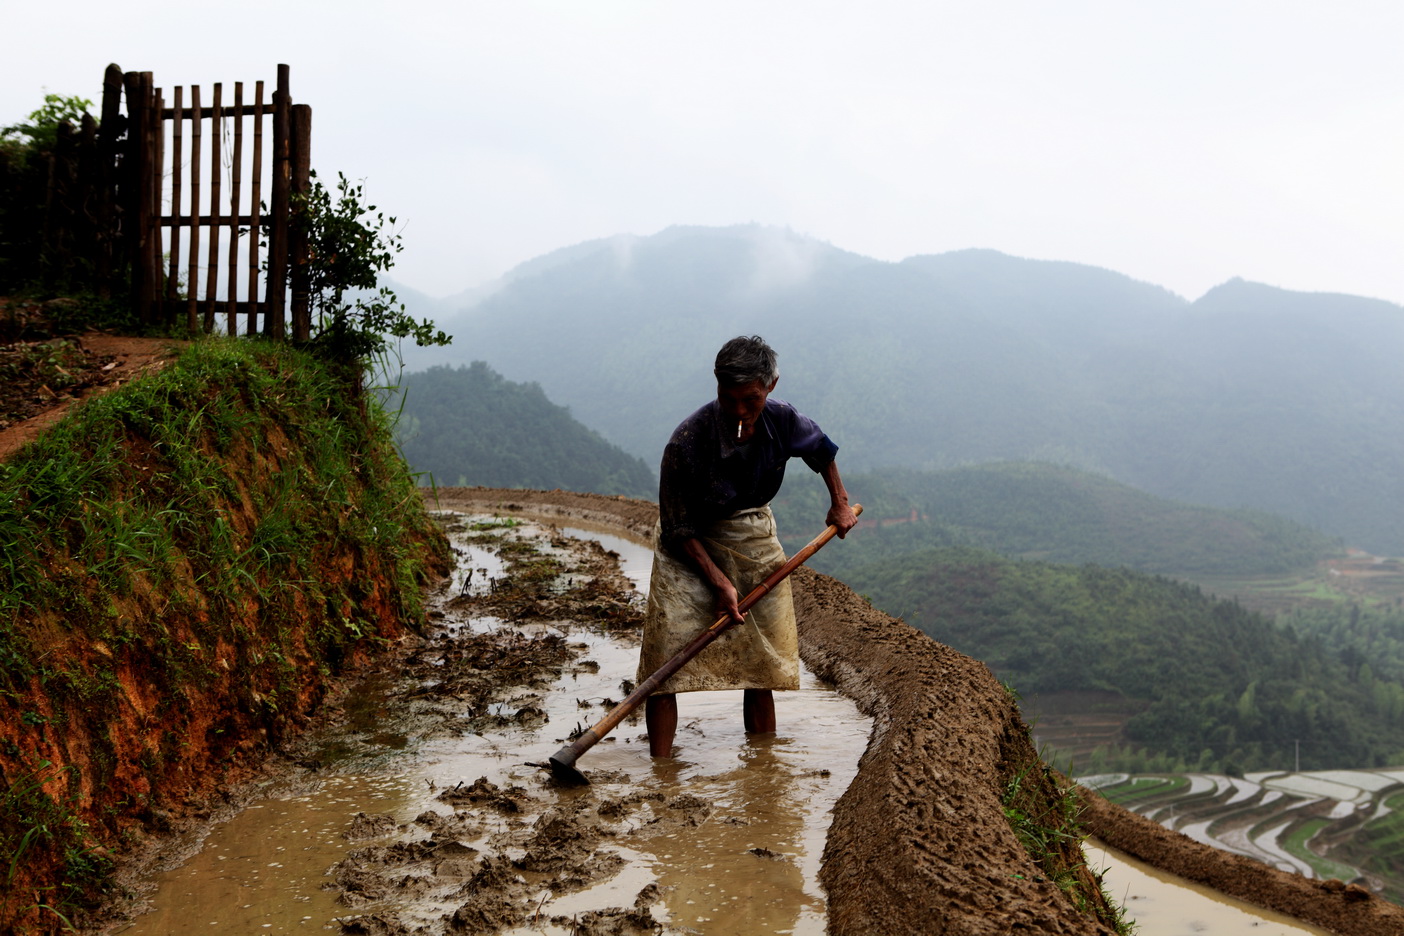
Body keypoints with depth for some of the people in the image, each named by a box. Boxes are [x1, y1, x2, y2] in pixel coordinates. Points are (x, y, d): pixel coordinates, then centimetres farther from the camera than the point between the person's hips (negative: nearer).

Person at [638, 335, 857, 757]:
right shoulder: (687, 441, -28)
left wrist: (840, 502, 18)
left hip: (756, 540, 5)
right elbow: (678, 528, -19)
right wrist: (718, 581, -23)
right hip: (691, 548, -4)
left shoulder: (782, 421, -14)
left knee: (764, 665, 8)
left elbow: (822, 449, 12)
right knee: (666, 667, -13)